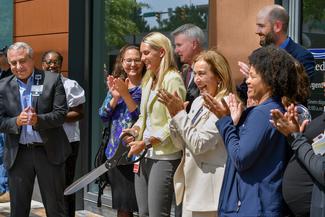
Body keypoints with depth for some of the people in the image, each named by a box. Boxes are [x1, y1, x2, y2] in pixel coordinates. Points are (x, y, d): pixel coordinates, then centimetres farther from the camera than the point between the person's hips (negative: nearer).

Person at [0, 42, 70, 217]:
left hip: (49, 151, -2)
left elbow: (61, 114, -9)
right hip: (18, 154, 2)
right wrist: (17, 121, -21)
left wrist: (38, 120, -26)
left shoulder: (52, 80, -3)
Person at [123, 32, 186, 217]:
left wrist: (146, 143, -15)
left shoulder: (172, 79, -12)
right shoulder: (148, 80, 14)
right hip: (145, 156, 8)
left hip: (164, 158, -8)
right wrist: (134, 130, 3)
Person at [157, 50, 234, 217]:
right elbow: (183, 144, 12)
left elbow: (199, 144, -19)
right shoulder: (198, 102, 10)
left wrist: (179, 113, -14)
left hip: (209, 189, -8)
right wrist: (174, 113, -1)